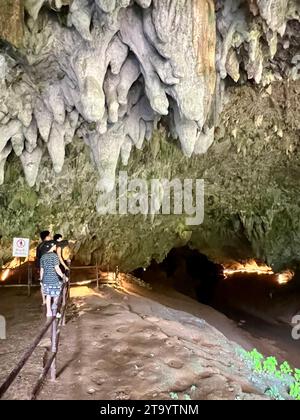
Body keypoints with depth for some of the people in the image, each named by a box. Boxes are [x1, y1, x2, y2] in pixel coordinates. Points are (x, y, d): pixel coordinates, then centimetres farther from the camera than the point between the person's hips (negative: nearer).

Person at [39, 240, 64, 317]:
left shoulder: (43, 257, 5)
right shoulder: (54, 256, -13)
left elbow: (41, 270, 9)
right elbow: (57, 269, -17)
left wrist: (41, 279, 18)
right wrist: (63, 276, -9)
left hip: (46, 278, 5)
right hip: (54, 278, -5)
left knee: (48, 295, 10)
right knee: (56, 294, 12)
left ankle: (49, 311, 14)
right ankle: (54, 306, 8)